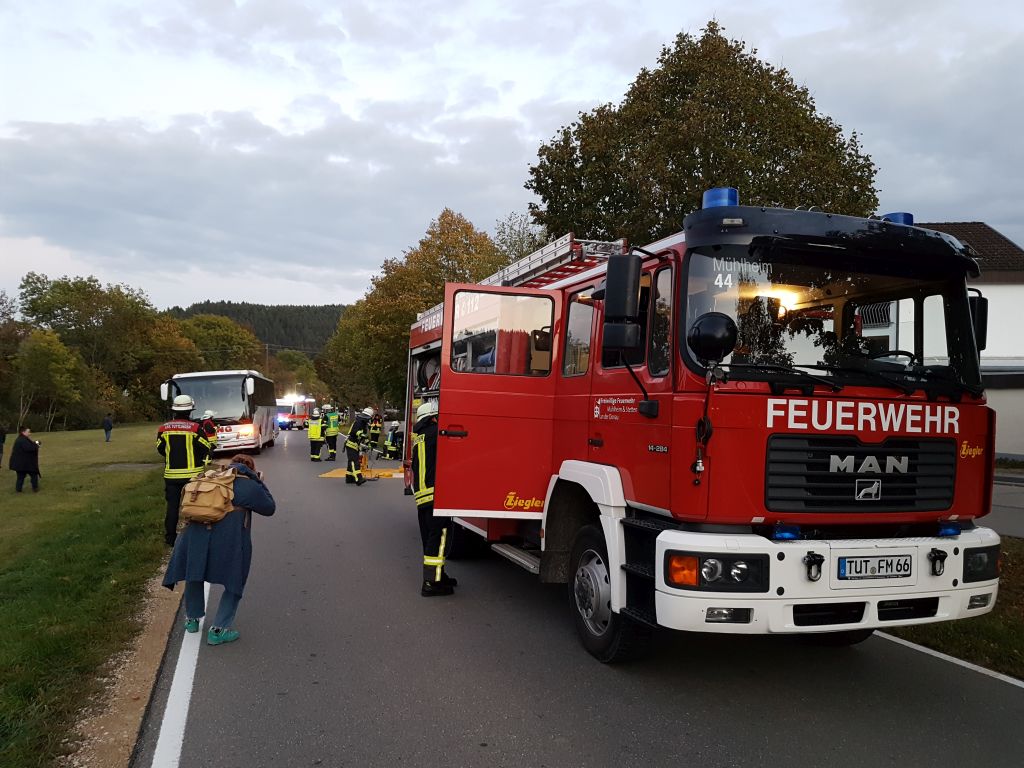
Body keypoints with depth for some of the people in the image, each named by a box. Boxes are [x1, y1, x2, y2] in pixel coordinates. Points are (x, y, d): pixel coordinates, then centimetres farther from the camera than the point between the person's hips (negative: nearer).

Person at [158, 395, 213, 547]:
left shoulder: (163, 429, -3)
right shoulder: (195, 428, -13)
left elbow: (161, 449, 9)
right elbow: (207, 449, -6)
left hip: (171, 474, 3)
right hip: (192, 474, -3)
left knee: (172, 506, 11)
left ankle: (170, 537, 16)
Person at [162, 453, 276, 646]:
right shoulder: (249, 486, 1)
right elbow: (269, 508, 11)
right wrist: (261, 484, 23)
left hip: (196, 537, 5)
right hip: (229, 542, -5)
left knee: (194, 575, 28)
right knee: (234, 583, 13)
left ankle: (192, 618, 42)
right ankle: (218, 630, 12)